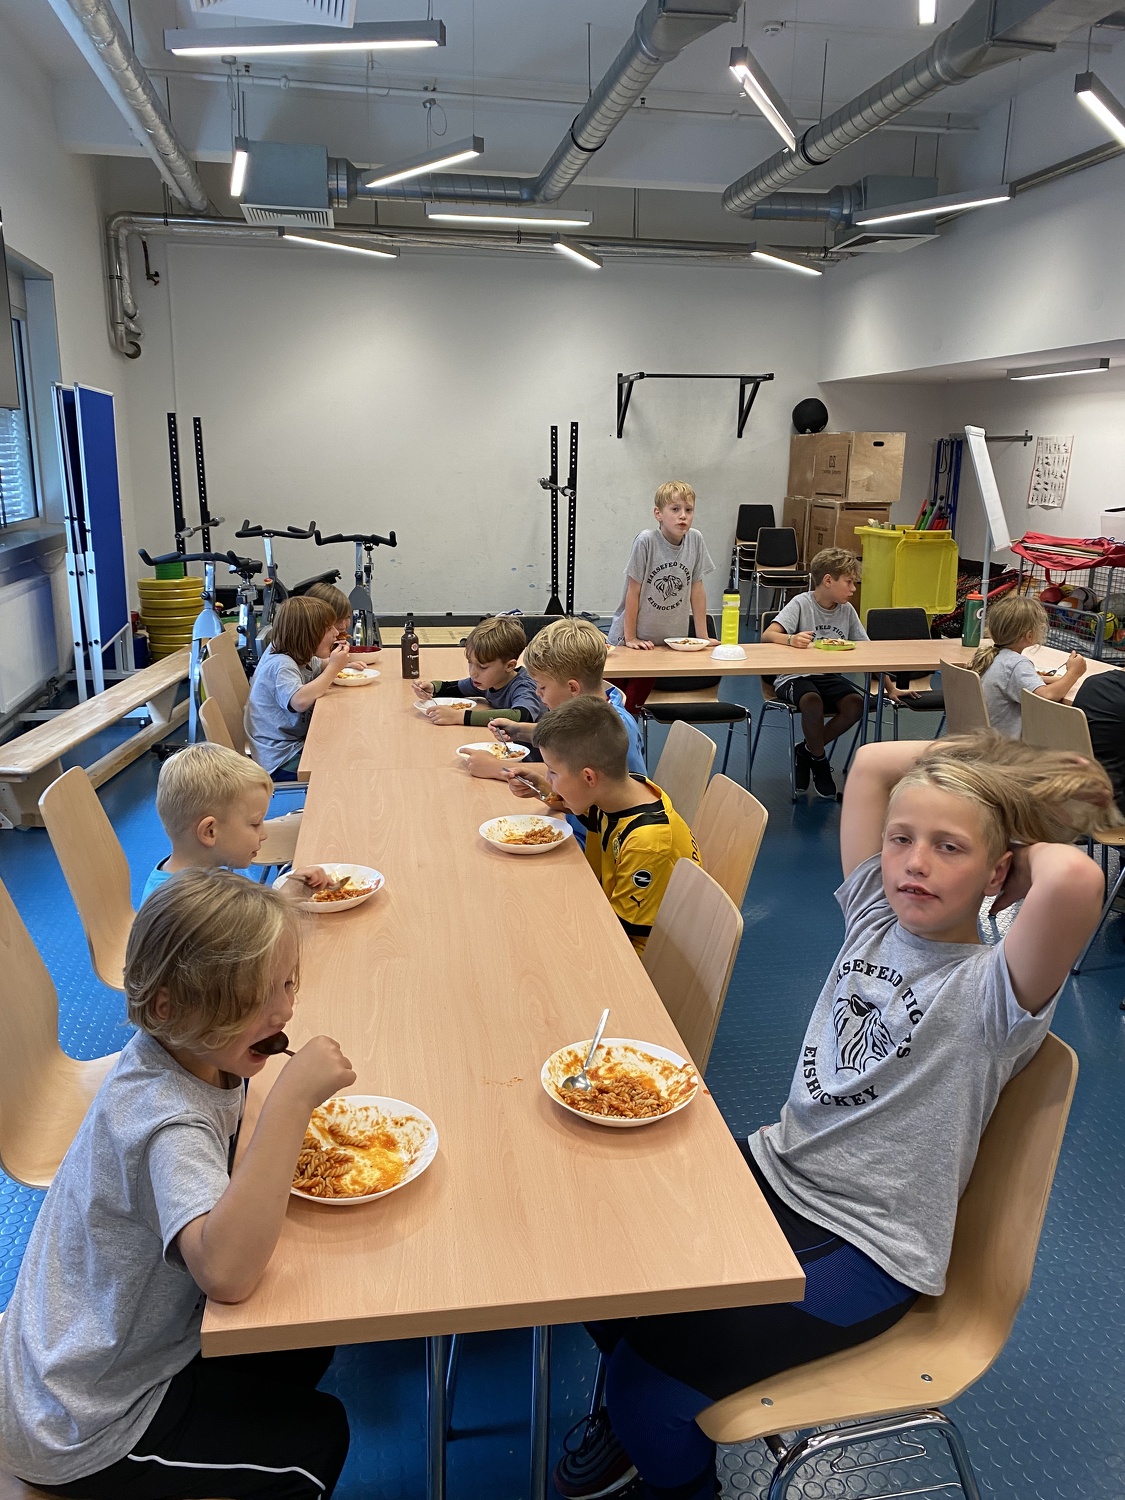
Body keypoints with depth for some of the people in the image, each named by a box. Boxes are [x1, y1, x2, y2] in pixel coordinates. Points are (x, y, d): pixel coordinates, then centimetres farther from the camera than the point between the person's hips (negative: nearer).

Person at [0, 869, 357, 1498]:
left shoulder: (184, 1055, -10)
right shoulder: (165, 1120, -37)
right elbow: (226, 1272, -53)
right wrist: (292, 1097, -52)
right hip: (81, 1435, -8)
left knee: (305, 1346, 16)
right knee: (319, 1435, 2)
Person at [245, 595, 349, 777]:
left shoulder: (298, 657, 5)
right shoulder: (280, 665, -22)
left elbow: (317, 667, 28)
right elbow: (300, 701, -40)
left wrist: (339, 663, 3)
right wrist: (333, 667, -28)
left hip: (297, 745, 9)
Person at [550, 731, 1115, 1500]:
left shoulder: (992, 989, -18)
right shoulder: (875, 918, 0)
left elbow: (1077, 878, -40)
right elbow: (871, 763, 2)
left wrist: (1029, 847, -19)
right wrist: (990, 760, 0)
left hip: (865, 1249, -6)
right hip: (776, 1171, 6)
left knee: (655, 1377, -17)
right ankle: (636, 1411, 23)